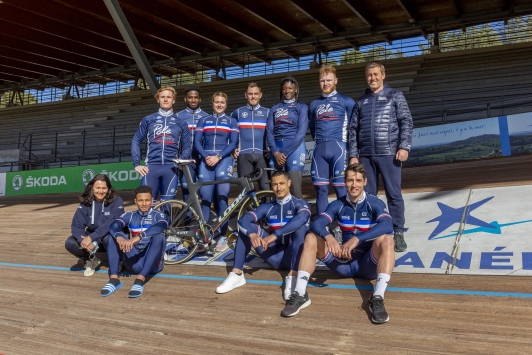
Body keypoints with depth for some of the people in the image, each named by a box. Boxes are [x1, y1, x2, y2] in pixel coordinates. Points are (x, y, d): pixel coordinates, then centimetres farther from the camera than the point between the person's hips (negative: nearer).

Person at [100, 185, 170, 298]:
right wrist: (120, 237, -35)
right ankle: (114, 278, -25)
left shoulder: (159, 216, 0)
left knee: (158, 237, -30)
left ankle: (140, 280, -38)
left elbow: (160, 227, -25)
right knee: (114, 236, -13)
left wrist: (138, 237, -39)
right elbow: (113, 226, -12)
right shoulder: (129, 216, 9)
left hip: (152, 263, -3)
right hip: (134, 262, 3)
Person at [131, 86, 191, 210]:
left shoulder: (180, 123, 12)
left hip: (171, 168, 1)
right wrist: (137, 164, 4)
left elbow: (187, 146, 13)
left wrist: (182, 160, -7)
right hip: (151, 167, 0)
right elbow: (136, 141, 14)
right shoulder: (148, 120, 11)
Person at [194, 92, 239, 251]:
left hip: (224, 160, -1)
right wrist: (206, 156, -10)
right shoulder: (203, 121, 16)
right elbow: (197, 142, 7)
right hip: (206, 161, 2)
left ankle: (222, 236, -3)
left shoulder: (232, 122, 11)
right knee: (205, 199, -2)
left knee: (222, 198, -7)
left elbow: (233, 143, 0)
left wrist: (218, 157, -12)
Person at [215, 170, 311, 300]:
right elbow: (243, 219, -10)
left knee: (300, 227, -31)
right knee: (246, 227, -8)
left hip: (294, 256, -4)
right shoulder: (267, 208, 5)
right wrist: (252, 235, -32)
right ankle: (237, 275, -14)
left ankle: (292, 277, -39)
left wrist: (275, 235, -39)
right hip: (276, 257, 4)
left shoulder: (299, 204, -6)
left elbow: (302, 218, -31)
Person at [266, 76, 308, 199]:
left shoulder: (301, 107, 8)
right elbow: (269, 131, 7)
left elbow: (301, 132, -4)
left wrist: (286, 153, -10)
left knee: (295, 189, -11)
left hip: (295, 148, -3)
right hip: (276, 149, 4)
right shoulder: (275, 108, 18)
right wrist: (276, 152, -9)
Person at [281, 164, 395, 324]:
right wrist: (328, 237, -37)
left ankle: (378, 299, -37)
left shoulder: (375, 204, -8)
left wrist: (357, 239, -39)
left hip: (368, 264, -3)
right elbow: (316, 224, -15)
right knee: (311, 238, -14)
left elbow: (387, 226, -29)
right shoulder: (337, 205, 1)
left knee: (386, 240, -31)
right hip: (344, 262, 3)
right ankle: (300, 294, -21)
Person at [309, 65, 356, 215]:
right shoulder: (314, 104, 19)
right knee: (320, 189, 4)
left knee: (341, 187, -6)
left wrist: (350, 145, 4)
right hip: (319, 149, 5)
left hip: (339, 147, -4)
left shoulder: (346, 101, 5)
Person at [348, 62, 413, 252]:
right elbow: (353, 129, 12)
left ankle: (398, 233, 7)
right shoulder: (361, 101, 16)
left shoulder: (395, 96, 8)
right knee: (367, 195, 6)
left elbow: (406, 122, 0)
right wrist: (353, 155, 5)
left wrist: (404, 146, -11)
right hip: (366, 155, 3)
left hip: (389, 153, -3)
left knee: (394, 194, -1)